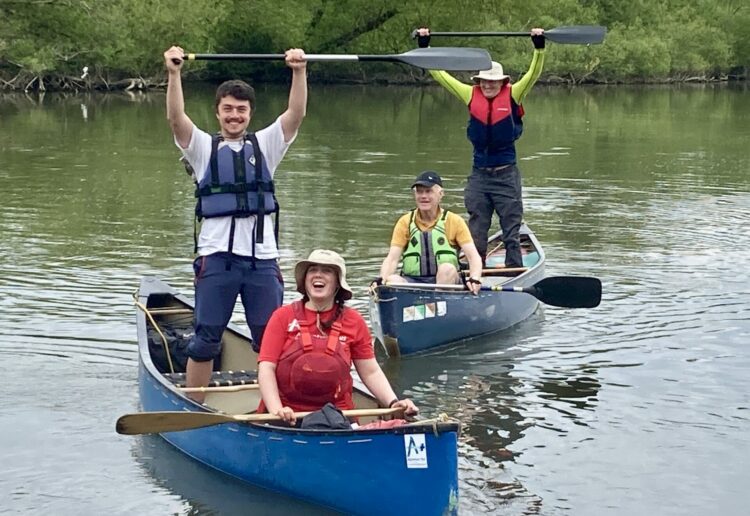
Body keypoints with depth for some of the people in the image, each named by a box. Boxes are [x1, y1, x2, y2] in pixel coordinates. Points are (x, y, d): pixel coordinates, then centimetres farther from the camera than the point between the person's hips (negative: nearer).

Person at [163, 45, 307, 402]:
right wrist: (174, 73, -20)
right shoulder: (204, 147, 10)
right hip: (216, 256, -1)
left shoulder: (265, 145, 14)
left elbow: (296, 114, 0)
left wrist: (300, 72, -14)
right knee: (206, 340, 2)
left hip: (262, 257, 1)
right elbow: (176, 119, -7)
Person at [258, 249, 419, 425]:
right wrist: (276, 410, -18)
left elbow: (371, 372, 9)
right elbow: (266, 368, -3)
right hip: (288, 416, -1)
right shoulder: (284, 316, 3)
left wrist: (393, 403, -8)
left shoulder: (353, 321, 8)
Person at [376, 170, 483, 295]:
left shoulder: (454, 221, 5)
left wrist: (474, 279, -27)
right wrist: (381, 279, -23)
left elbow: (473, 256, -5)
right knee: (393, 280, -30)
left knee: (447, 269, -33)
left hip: (446, 280, -1)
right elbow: (392, 258, -1)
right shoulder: (405, 222, 9)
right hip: (412, 281, 1)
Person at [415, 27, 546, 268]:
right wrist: (424, 46, 2)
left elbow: (533, 74, -11)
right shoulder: (471, 96, 3)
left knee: (511, 230, 3)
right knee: (475, 231, 7)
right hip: (479, 174, 3)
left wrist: (539, 47, -23)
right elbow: (440, 74, 5)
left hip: (506, 174, -2)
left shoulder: (512, 96, -2)